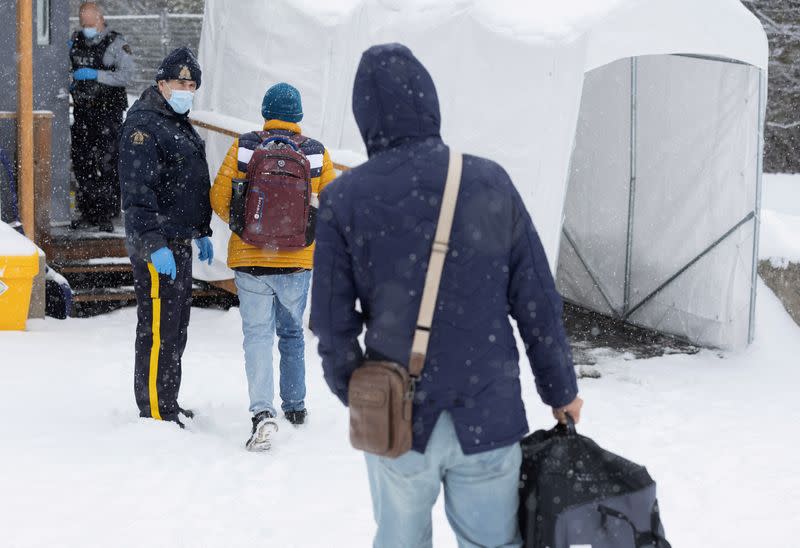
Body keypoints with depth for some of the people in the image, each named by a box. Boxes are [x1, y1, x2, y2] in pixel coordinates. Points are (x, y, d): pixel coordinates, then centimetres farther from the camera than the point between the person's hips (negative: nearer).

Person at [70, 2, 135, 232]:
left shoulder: (116, 44, -5)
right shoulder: (75, 42, 11)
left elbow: (127, 75, -14)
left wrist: (95, 75, -18)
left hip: (108, 112, -5)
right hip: (82, 111, 5)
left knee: (108, 164, -8)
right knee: (81, 162, 6)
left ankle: (107, 214, -3)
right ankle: (88, 212, 15)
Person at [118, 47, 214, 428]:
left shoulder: (180, 125, 18)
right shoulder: (143, 127, -14)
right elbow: (138, 193, -22)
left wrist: (202, 232, 27)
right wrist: (154, 244, -27)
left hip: (179, 242, 10)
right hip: (155, 244, -10)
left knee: (177, 326, 16)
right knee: (158, 328, -7)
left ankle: (167, 403, 27)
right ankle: (154, 411, -1)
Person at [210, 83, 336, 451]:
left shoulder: (243, 148, -6)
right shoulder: (317, 154, -3)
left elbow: (219, 199, -4)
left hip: (250, 259, -2)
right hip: (298, 261, 2)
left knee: (257, 335, 0)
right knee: (291, 333, 20)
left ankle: (262, 412, -17)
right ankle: (295, 406, 31)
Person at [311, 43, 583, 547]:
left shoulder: (345, 198, -7)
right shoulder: (489, 182, -5)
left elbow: (332, 319, -3)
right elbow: (537, 301, -1)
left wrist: (354, 392, 15)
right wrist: (562, 388, 12)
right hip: (487, 412, 0)